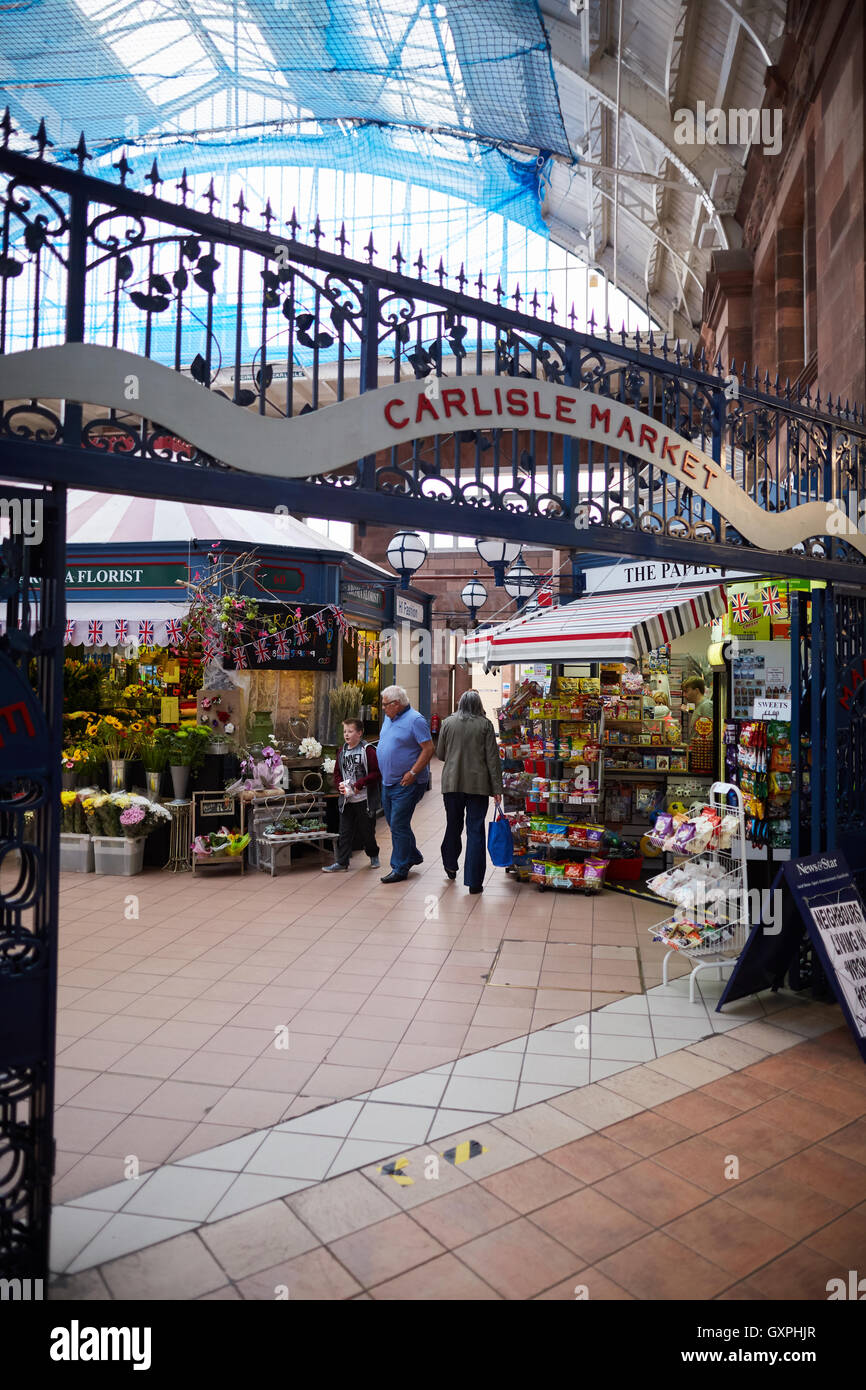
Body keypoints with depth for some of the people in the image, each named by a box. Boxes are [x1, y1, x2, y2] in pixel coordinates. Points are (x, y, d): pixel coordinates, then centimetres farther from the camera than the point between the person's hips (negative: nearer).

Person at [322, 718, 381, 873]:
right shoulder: (342, 751, 8)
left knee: (367, 831, 9)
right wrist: (340, 784, -3)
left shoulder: (368, 750, -11)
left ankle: (373, 855, 31)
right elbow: (337, 772, 17)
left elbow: (377, 773, -15)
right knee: (345, 832, 7)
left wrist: (359, 784, -19)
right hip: (346, 800, 5)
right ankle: (342, 862, 13)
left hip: (364, 800, -5)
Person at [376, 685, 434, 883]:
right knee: (394, 823, 16)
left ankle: (400, 869, 5)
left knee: (398, 826, -6)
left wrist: (412, 773, -21)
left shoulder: (415, 720, -15)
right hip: (388, 782, 9)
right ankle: (412, 856, 33)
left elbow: (428, 749, -18)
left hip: (406, 784, -9)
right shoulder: (389, 718, 12)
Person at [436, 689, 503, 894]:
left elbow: (440, 754, 9)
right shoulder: (485, 725, -3)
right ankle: (474, 882, 1)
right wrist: (497, 788, -2)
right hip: (478, 784, -2)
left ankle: (450, 865, 38)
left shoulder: (448, 722, 3)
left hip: (452, 783, 2)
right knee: (475, 830, 1)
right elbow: (492, 758, -5)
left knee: (453, 825, 19)